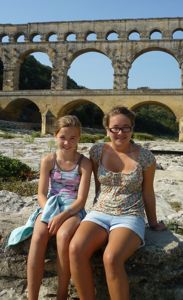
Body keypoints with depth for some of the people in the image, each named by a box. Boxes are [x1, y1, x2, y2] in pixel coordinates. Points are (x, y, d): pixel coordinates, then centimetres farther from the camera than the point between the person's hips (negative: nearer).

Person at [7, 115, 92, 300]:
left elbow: (81, 199, -10)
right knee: (38, 237, -29)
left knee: (63, 235, -34)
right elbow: (41, 194, 1)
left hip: (73, 209, -2)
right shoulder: (48, 161, 1)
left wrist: (61, 216, -23)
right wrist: (49, 213, -17)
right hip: (50, 206, 2)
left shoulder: (84, 163, -5)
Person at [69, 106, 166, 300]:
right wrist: (101, 208, 12)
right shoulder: (97, 151, 3)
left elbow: (148, 192, 8)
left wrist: (153, 223, 17)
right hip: (99, 213, 3)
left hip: (130, 217, -2)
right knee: (75, 249, -27)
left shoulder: (144, 156, -2)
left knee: (111, 258, -32)